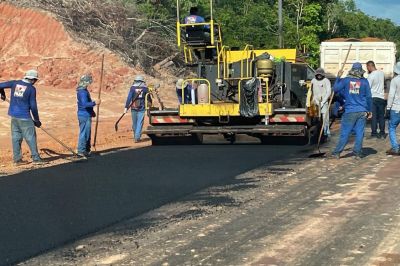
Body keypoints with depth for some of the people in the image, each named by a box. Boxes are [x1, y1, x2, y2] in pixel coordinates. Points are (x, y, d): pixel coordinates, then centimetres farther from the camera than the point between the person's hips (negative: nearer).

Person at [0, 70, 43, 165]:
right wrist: (36, 120, 1)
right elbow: (33, 106, -8)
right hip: (24, 117, -5)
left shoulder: (15, 83, 5)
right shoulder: (31, 88, -8)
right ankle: (35, 158, 4)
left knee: (16, 137, 11)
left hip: (13, 115, 5)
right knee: (31, 137, 2)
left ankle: (17, 159, 13)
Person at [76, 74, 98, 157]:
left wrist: (92, 112, 25)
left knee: (87, 133, 16)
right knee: (84, 133, -6)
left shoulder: (83, 90, 14)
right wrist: (95, 103, -23)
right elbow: (85, 104, -28)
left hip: (86, 115, 11)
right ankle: (82, 150, -3)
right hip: (85, 115, -11)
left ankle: (86, 150, 24)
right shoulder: (82, 92, -18)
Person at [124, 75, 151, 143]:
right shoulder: (145, 88, 2)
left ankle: (136, 137, 24)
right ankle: (137, 137, -10)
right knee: (140, 123, -1)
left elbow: (129, 98, -9)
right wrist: (150, 103, 33)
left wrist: (126, 107, -9)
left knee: (134, 123, 13)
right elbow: (148, 98, 13)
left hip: (133, 108, 1)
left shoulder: (132, 88, -1)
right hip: (141, 108, -1)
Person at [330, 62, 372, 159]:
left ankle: (337, 152, 3)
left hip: (350, 112, -1)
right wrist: (369, 110, 16)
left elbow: (335, 89, 4)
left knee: (345, 133, 2)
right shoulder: (364, 82, 0)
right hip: (362, 111, 1)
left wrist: (338, 77, 15)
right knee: (359, 133, 5)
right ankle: (358, 153, 7)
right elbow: (369, 97, 5)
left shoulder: (345, 80, -4)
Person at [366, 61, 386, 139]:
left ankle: (374, 132, -2)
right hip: (381, 97, 5)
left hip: (373, 97, -5)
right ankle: (382, 132, 13)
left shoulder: (371, 76, -15)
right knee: (381, 116, 10)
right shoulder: (382, 73, 4)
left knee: (374, 116, -1)